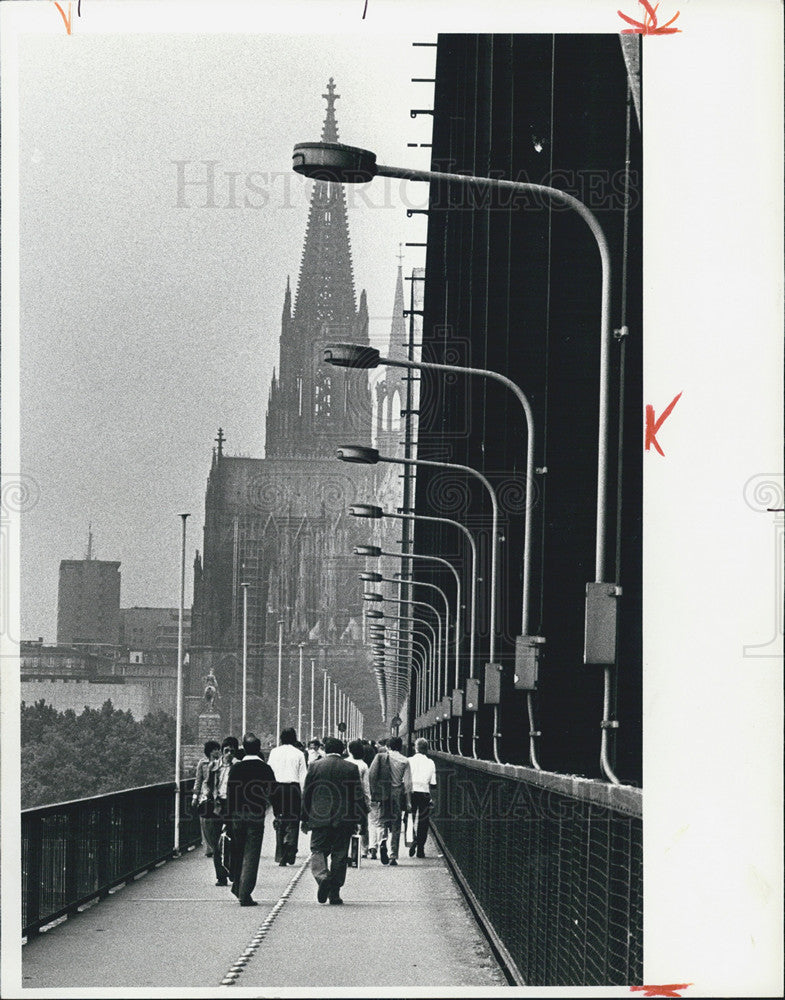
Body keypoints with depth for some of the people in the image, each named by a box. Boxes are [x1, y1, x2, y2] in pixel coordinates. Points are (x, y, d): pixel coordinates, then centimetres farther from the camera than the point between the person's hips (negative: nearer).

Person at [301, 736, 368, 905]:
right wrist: (358, 820, 9)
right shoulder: (351, 768, 1)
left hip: (319, 818, -1)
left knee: (318, 851, 7)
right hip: (343, 820, 1)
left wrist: (305, 819, 10)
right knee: (339, 855, 7)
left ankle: (322, 876, -21)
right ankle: (334, 893, 7)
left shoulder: (315, 766, 0)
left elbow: (306, 795, 3)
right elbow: (358, 797, 2)